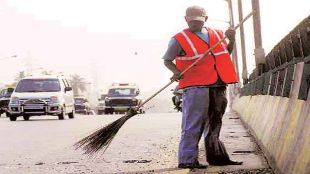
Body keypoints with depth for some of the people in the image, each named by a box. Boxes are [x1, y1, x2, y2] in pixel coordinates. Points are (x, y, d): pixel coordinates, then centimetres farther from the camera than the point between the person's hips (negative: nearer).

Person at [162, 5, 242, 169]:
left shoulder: (217, 34, 15)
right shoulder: (179, 39, -2)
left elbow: (226, 54, 25)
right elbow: (167, 60, 2)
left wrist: (231, 40, 7)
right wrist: (176, 72, -16)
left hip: (218, 86, 6)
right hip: (195, 86, -6)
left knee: (214, 123, 15)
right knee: (193, 124, -10)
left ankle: (216, 156, 24)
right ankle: (187, 159, -8)